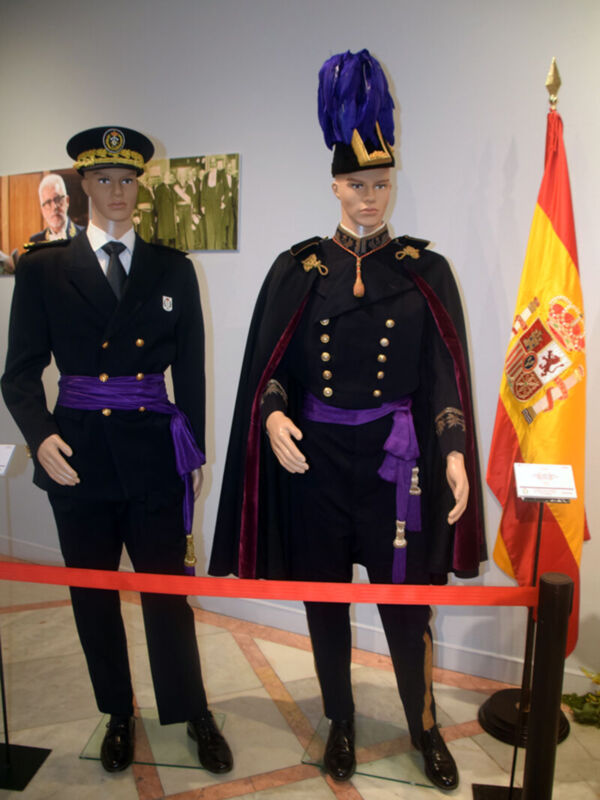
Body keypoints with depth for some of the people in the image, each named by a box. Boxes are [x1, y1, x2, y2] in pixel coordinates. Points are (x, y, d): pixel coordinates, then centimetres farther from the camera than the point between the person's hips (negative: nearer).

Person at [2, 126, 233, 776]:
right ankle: (119, 716, 36)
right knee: (93, 595, 13)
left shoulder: (173, 270, 6)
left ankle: (194, 715, 28)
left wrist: (195, 454, 7)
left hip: (154, 454, 0)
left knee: (167, 590, 6)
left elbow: (191, 371, 7)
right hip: (78, 455, 1)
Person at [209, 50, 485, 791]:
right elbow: (269, 364, 1)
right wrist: (272, 416, -18)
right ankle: (340, 722, 37)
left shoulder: (425, 271, 2)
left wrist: (454, 452, -12)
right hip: (314, 456, 1)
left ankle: (424, 726, 36)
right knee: (324, 595, 13)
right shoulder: (298, 269, 3)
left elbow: (444, 373, -1)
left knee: (405, 597, 9)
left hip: (394, 458, 0)